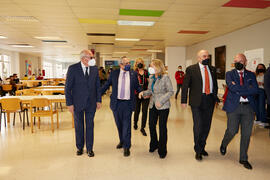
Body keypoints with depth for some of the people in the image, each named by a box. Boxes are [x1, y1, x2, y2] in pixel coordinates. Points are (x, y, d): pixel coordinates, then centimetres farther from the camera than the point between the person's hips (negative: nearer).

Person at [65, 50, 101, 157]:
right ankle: (79, 147, 32)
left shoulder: (95, 69, 0)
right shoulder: (73, 68, -8)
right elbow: (68, 87, -7)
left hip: (91, 103, 2)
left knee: (90, 125, 9)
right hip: (77, 102, -1)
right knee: (79, 125, 13)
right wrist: (69, 103, -10)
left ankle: (89, 149, 23)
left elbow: (97, 86, 7)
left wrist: (98, 100, 3)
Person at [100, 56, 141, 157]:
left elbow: (137, 87, 8)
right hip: (116, 103, 2)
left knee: (126, 125, -1)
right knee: (119, 124, 15)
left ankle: (126, 147, 10)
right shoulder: (114, 73, 3)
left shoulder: (133, 74, 3)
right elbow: (106, 85, 8)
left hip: (128, 103, -1)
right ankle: (122, 141, 37)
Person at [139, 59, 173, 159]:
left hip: (163, 106, -6)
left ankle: (162, 150, 20)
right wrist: (143, 93, -7)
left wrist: (161, 101, -20)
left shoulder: (165, 77, -12)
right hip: (152, 106, 6)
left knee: (162, 128, 3)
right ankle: (154, 144, 37)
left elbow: (170, 91, -13)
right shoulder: (151, 77, 8)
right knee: (151, 125, 13)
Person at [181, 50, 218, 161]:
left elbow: (215, 84, 18)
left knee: (206, 126, 11)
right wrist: (183, 101, -6)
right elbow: (185, 86, -2)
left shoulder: (212, 69, 11)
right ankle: (198, 150, 16)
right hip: (197, 101, -4)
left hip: (210, 101, 4)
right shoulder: (191, 69, -2)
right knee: (198, 126, -3)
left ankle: (202, 147, 30)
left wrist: (215, 98, 14)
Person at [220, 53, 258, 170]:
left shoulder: (251, 75, 11)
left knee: (246, 134, 6)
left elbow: (255, 90, -4)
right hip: (233, 106, -2)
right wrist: (248, 88, -8)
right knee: (232, 131, -1)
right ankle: (224, 145, 33)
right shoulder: (230, 74, 4)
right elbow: (232, 88, -13)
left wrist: (239, 89, -10)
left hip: (248, 107, 3)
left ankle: (243, 159, 23)